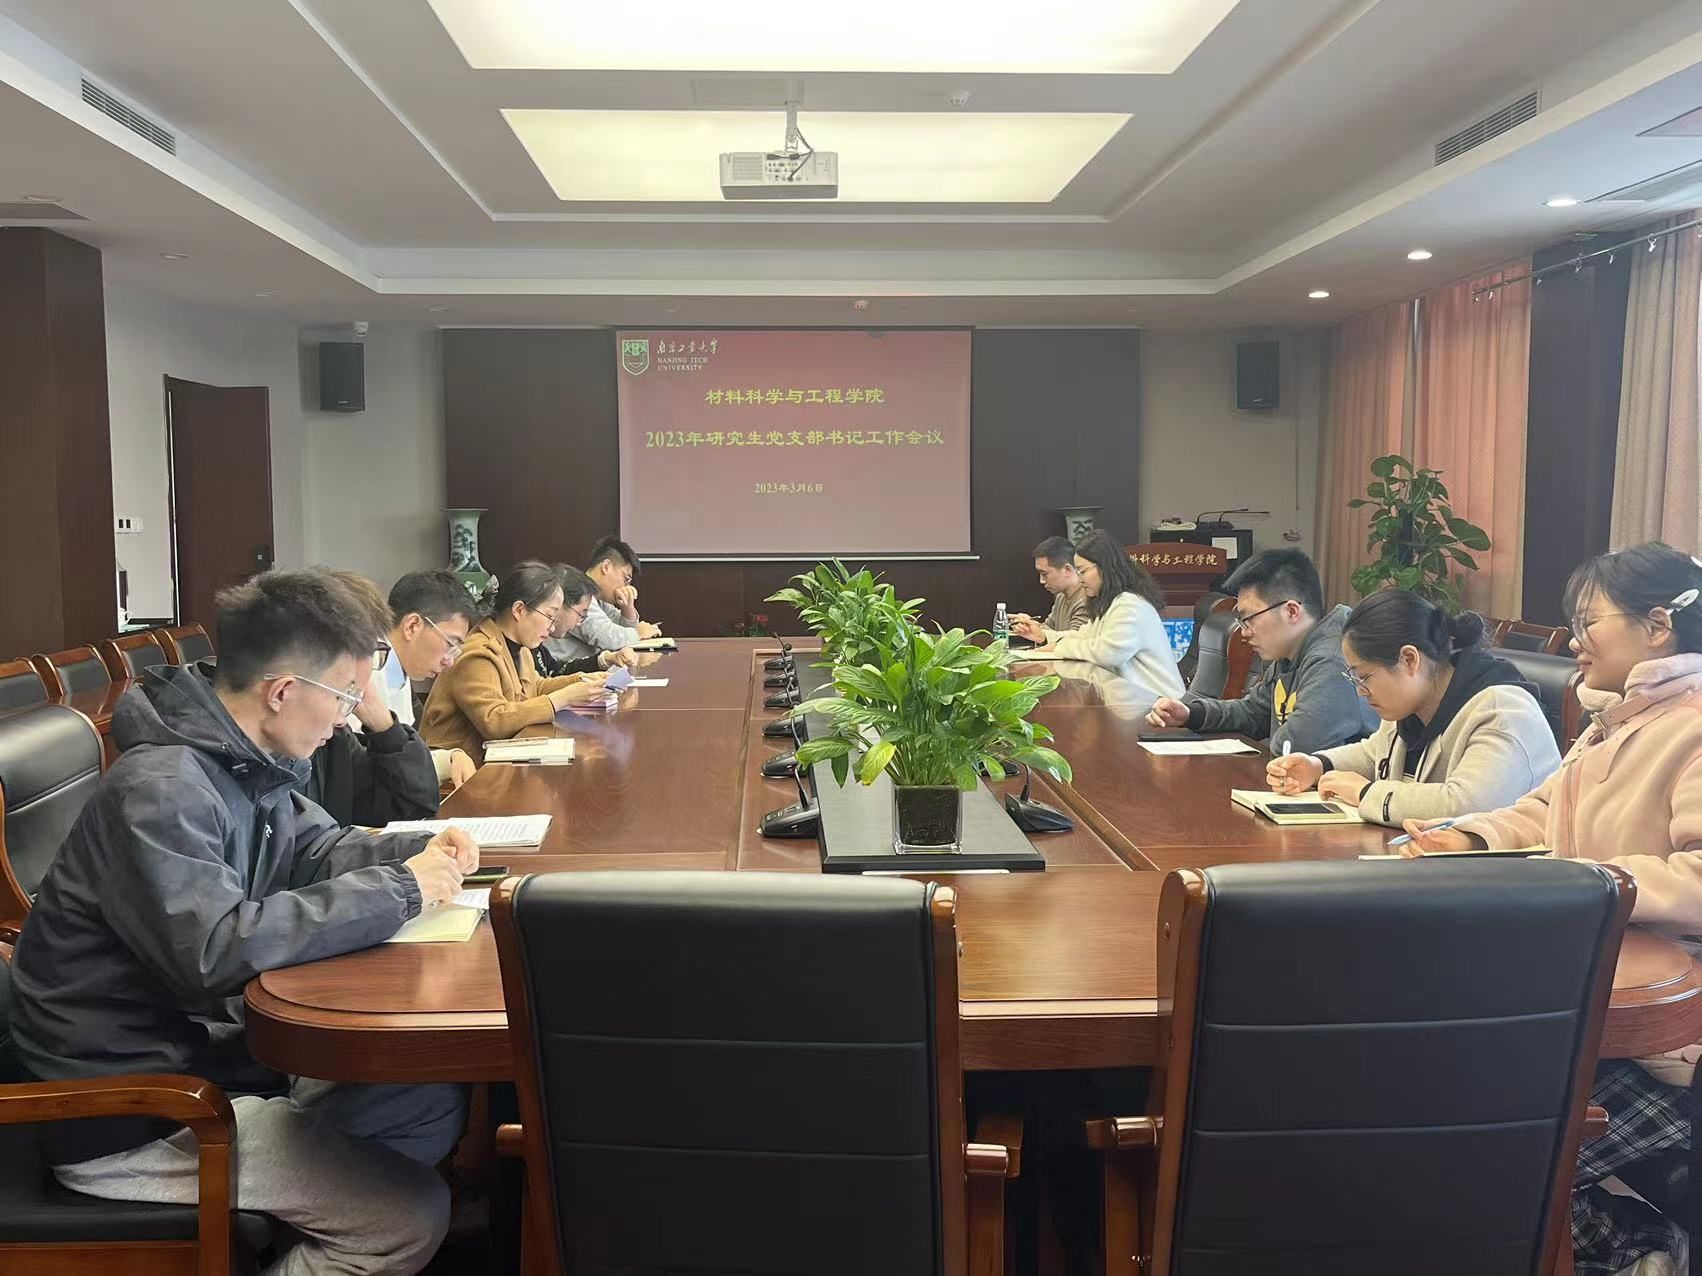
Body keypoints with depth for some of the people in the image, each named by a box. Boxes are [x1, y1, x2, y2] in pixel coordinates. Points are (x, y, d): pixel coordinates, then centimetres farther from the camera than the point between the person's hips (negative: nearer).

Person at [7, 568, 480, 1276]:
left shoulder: (242, 763, 2)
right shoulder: (159, 788, -26)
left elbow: (314, 846, 19)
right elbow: (218, 948, -38)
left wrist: (420, 851, -1)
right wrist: (399, 889, -28)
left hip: (206, 1047, 9)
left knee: (434, 1097, 7)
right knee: (411, 1212, -15)